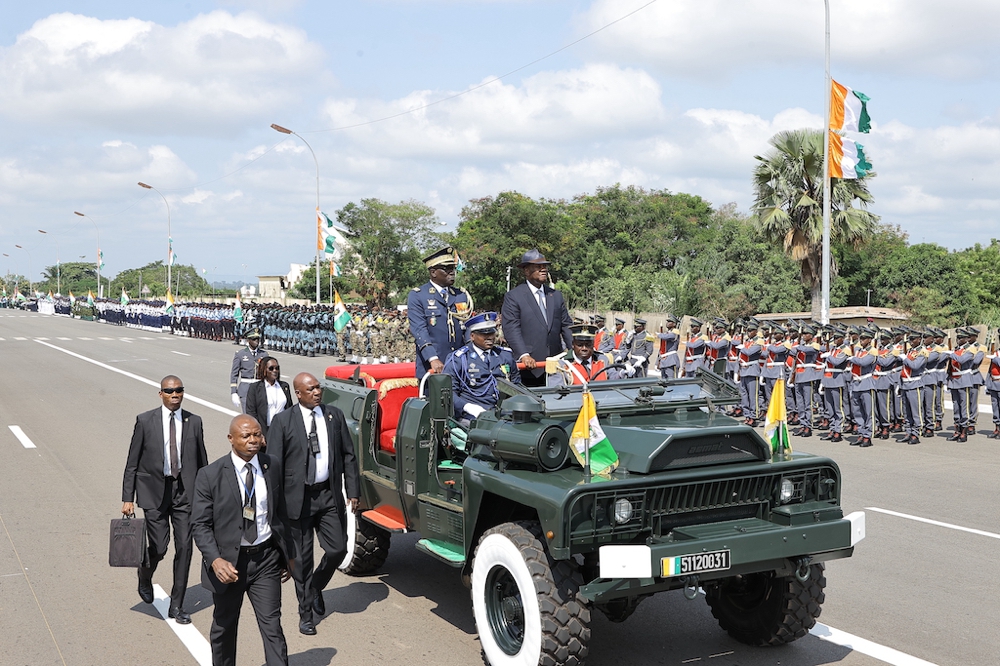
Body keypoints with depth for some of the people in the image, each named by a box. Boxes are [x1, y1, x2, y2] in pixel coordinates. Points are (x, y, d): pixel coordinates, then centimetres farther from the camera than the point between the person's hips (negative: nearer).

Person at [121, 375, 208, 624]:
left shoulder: (194, 422, 4)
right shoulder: (145, 421, -2)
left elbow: (202, 462, 10)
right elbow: (132, 462, 0)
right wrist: (128, 498, -4)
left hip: (185, 491, 2)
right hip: (154, 491, -2)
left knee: (184, 548, 0)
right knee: (159, 547, -4)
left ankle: (176, 606, 12)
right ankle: (145, 576, 32)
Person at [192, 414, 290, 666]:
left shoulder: (272, 468, 1)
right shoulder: (211, 476, -10)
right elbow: (200, 525, -10)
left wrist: (286, 556, 16)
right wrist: (215, 560, -24)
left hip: (265, 559, 1)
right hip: (228, 562, -1)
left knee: (272, 627, -2)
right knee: (224, 627, 17)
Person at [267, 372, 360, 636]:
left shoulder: (335, 415, 5)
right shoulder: (283, 421, -5)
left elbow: (348, 455, 8)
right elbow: (273, 464, -4)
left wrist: (353, 490, 3)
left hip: (329, 495, 3)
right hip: (298, 498, -3)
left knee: (337, 550, 3)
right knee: (302, 558, 6)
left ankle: (315, 588, 33)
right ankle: (306, 613, 21)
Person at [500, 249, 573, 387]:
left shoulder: (556, 295, 16)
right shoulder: (513, 296, -1)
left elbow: (566, 325, 13)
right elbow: (511, 329, -10)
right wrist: (523, 355, -23)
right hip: (529, 366, -4)